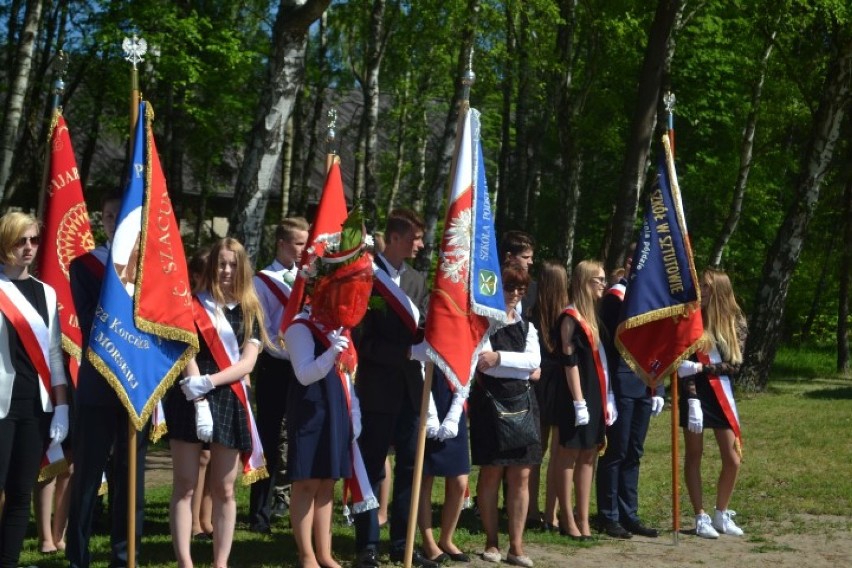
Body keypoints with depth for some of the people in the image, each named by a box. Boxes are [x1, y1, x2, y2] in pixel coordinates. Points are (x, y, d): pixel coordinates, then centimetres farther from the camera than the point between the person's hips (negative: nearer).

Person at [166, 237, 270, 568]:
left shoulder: (250, 312, 11)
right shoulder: (192, 304, 3)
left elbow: (247, 362, 1)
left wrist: (209, 382, -14)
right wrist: (199, 401, -17)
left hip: (229, 401, 3)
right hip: (190, 399, -3)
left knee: (224, 489, 5)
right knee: (185, 487, -3)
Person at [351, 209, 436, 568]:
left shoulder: (416, 280, 13)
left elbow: (422, 329, 8)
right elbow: (362, 337, -12)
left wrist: (426, 340, -14)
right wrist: (405, 352, -18)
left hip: (410, 386, 6)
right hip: (378, 387, -6)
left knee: (409, 467, 9)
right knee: (372, 469, 2)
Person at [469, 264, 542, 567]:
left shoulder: (527, 327, 14)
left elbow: (534, 360, -3)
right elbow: (484, 364, -14)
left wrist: (499, 357, -14)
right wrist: (523, 369, -9)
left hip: (521, 404, 4)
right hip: (490, 403, -4)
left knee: (520, 476, 2)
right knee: (491, 473, 1)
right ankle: (491, 542, 10)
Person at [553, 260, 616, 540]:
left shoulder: (594, 315, 14)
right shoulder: (571, 317, -10)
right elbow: (570, 362, -15)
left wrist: (607, 397, 11)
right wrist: (579, 401, -18)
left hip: (597, 396, 8)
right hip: (578, 396, -8)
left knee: (588, 456, 9)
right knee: (570, 455, -1)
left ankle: (583, 519, 13)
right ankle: (567, 519, 5)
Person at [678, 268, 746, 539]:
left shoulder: (735, 323, 1)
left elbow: (734, 365, -4)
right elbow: (684, 364, -10)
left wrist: (701, 368, -17)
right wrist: (692, 400, -20)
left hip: (722, 394, 2)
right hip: (694, 394, -2)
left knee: (732, 459, 2)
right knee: (694, 455, 3)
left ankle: (721, 515, 19)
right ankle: (701, 517, 12)